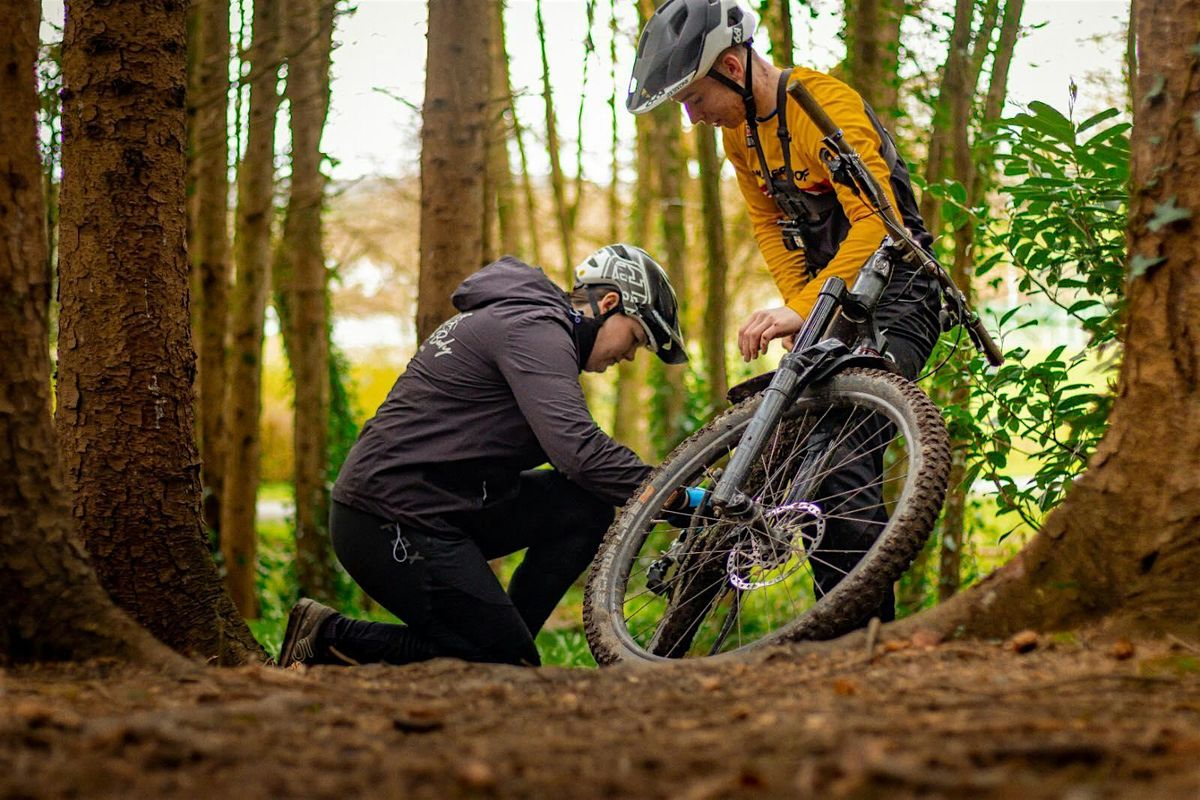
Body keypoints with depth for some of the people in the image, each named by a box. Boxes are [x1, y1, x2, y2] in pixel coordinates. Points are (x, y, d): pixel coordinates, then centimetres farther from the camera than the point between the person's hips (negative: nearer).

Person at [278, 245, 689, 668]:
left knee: (588, 504, 0)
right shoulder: (534, 329, -14)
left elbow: (562, 448, 21)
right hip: (392, 526, -10)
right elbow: (576, 447, -27)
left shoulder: (519, 319, 19)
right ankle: (333, 638, -1)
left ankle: (504, 641, 5)